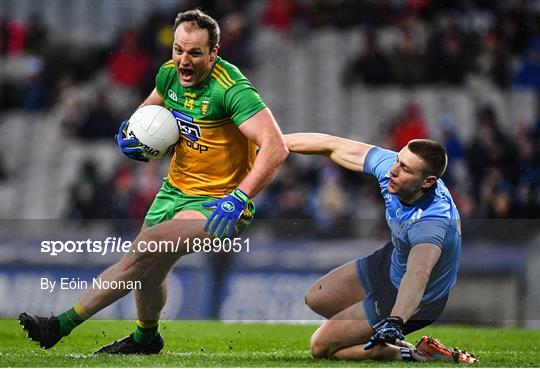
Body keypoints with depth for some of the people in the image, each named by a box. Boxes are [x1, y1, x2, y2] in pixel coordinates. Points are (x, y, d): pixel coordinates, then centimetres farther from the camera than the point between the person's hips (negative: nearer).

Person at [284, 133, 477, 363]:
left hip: (413, 301, -8)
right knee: (315, 299, 20)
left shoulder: (434, 222, -42)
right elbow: (334, 147, -11)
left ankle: (414, 355, -2)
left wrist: (395, 320, -75)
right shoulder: (390, 164, -23)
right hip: (390, 261, 8)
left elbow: (418, 273, -59)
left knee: (321, 347, -4)